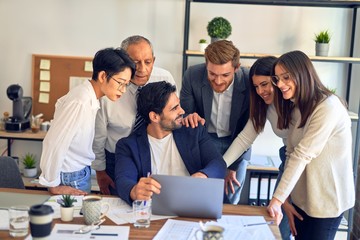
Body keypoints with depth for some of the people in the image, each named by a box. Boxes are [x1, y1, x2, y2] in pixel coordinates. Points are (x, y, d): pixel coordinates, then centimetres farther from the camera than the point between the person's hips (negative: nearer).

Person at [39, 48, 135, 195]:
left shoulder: (88, 95, 0)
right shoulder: (80, 103, -28)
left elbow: (61, 104, 18)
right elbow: (54, 144, -28)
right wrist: (53, 185, -16)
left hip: (81, 171, 9)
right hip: (71, 179, -9)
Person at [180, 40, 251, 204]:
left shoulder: (250, 83, -22)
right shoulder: (192, 76, -20)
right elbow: (184, 115, -6)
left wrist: (231, 167, -9)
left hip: (236, 142, 0)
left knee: (230, 201, 7)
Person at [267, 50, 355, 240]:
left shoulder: (328, 106, -19)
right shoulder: (295, 108, 8)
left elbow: (302, 155, -24)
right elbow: (291, 155, 4)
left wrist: (277, 199, -26)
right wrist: (285, 200, -2)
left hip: (327, 201, -7)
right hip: (302, 197, 7)